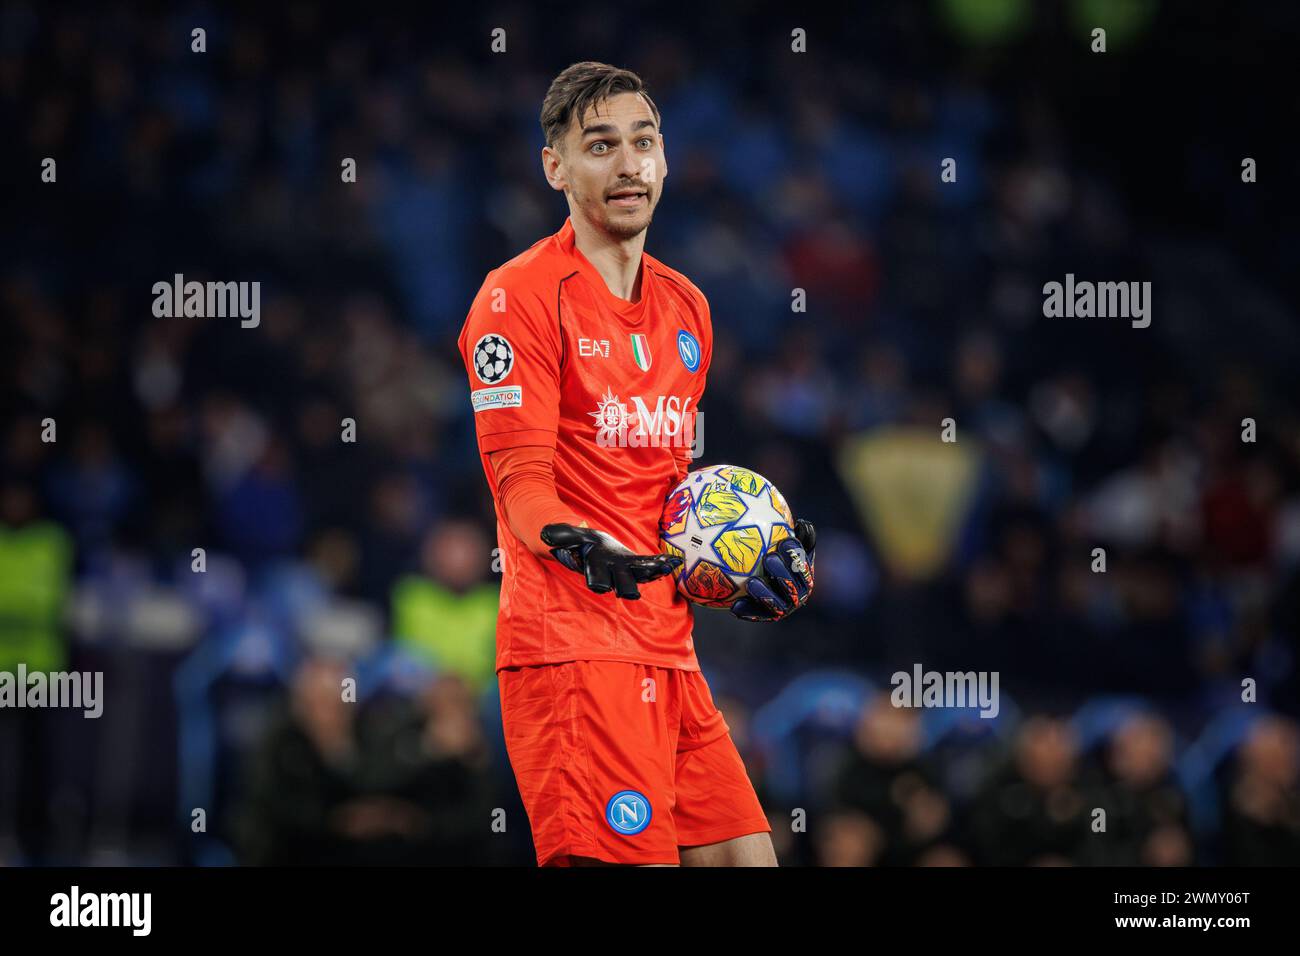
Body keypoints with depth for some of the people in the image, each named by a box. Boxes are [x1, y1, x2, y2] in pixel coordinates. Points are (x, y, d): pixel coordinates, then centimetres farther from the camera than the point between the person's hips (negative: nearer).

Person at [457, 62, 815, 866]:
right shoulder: (520, 295, -6)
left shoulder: (686, 305, 18)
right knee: (630, 859, -19)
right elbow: (521, 482, -14)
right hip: (572, 645, -8)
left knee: (745, 856, 3)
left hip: (668, 646, 8)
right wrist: (585, 550, -32)